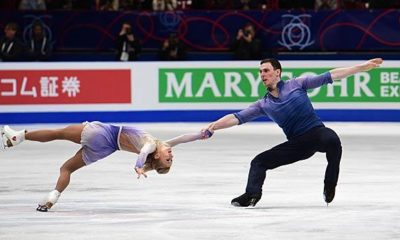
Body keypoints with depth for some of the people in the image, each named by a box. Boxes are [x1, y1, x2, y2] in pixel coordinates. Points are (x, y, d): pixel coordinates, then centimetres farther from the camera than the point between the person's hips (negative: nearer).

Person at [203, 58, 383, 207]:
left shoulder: (296, 84, 1)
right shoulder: (263, 105, 10)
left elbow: (330, 76, -1)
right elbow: (237, 118, 2)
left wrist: (363, 67, -6)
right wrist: (214, 126, -15)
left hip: (317, 132, -4)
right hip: (296, 144, 4)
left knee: (332, 140, -38)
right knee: (259, 161, -4)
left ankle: (330, 187, -26)